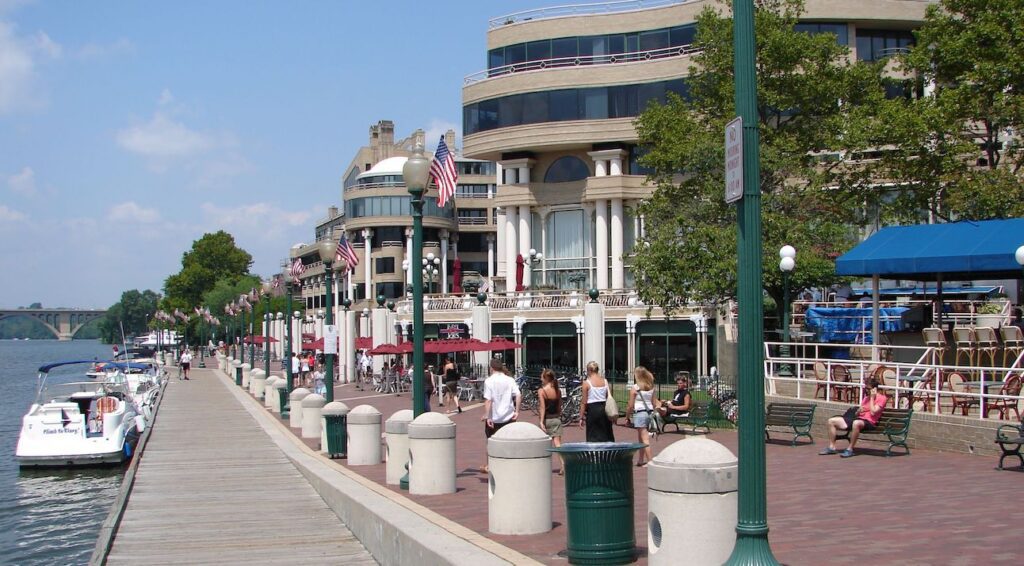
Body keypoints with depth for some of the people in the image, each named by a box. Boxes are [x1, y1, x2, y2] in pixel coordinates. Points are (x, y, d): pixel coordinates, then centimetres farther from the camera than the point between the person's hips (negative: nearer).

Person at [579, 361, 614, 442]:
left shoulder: (586, 383, -7)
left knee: (593, 438, 1)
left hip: (592, 409, -4)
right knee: (607, 437, 13)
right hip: (604, 408, 4)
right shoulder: (605, 381, 4)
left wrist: (581, 417, -2)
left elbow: (584, 402, -7)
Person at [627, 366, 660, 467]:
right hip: (650, 412, 6)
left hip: (639, 413, -6)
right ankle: (640, 460, 25)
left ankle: (650, 461, -9)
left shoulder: (634, 388, -9)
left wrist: (627, 416, 1)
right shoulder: (651, 387, 7)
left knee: (645, 439, -5)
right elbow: (654, 403, 10)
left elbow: (630, 405, -8)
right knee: (640, 438, 19)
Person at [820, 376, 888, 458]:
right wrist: (858, 411, 0)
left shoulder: (881, 398, 0)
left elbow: (873, 412, -14)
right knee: (831, 421, -2)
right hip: (859, 418, 8)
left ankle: (850, 449, -34)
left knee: (856, 423, -44)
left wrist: (872, 398, -6)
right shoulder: (866, 396, 24)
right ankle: (831, 447, -1)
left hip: (869, 422, -8)